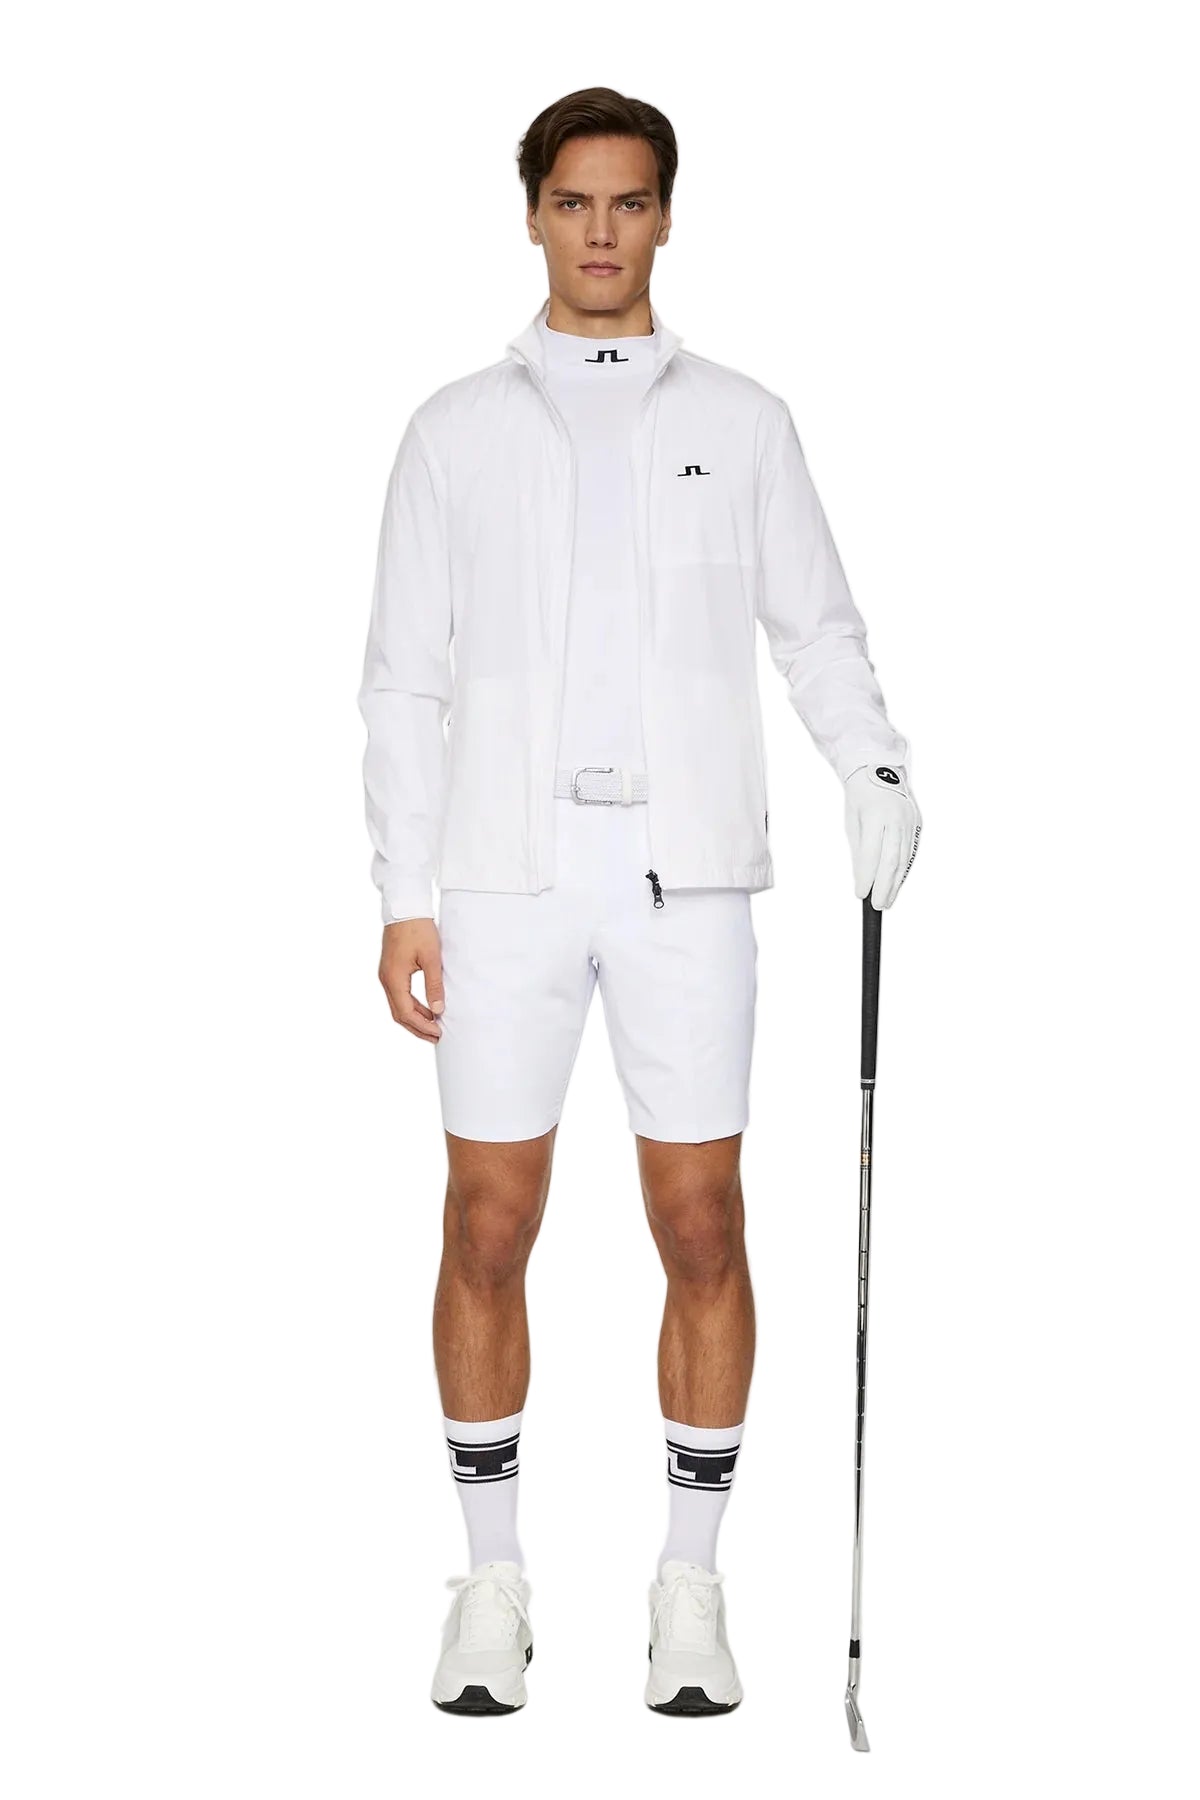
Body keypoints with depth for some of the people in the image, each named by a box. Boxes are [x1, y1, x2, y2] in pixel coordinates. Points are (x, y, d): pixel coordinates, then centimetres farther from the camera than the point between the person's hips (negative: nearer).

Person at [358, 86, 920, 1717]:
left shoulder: (742, 422, 8)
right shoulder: (457, 430, 8)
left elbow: (815, 625, 8)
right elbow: (405, 676, 6)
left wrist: (878, 766, -12)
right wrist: (403, 898, -1)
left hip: (691, 877, 0)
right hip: (505, 876, 0)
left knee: (703, 1228, 1)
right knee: (489, 1231, 2)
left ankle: (691, 1584, 15)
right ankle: (494, 1582, 17)